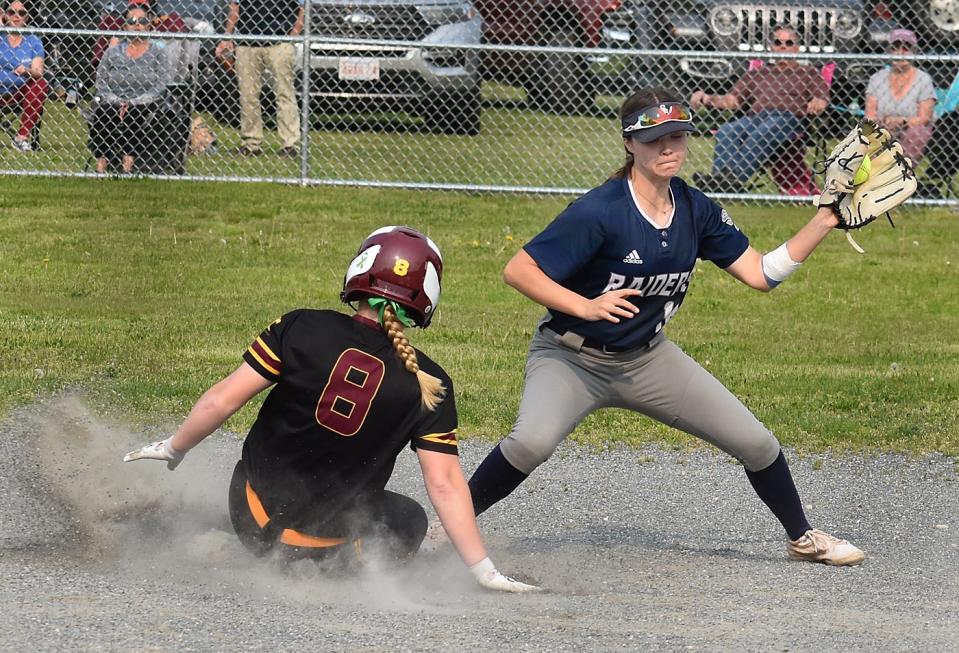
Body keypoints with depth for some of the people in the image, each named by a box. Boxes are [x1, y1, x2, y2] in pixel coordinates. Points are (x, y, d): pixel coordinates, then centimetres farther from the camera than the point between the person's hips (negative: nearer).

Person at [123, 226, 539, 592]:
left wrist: (173, 448, 6)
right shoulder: (428, 386, -11)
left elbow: (224, 400, -11)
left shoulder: (303, 329, -11)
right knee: (410, 520, 22)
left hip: (251, 512, 5)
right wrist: (483, 570, -6)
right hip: (326, 537, -5)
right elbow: (443, 483, -12)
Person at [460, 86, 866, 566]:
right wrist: (585, 306, -33)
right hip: (570, 359, -6)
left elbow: (762, 274, 1)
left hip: (646, 359, 6)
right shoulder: (600, 212, -24)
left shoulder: (696, 211, -4)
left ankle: (802, 538, 27)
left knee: (756, 443, 2)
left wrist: (824, 222, -8)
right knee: (532, 441, -35)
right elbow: (518, 271, -23)